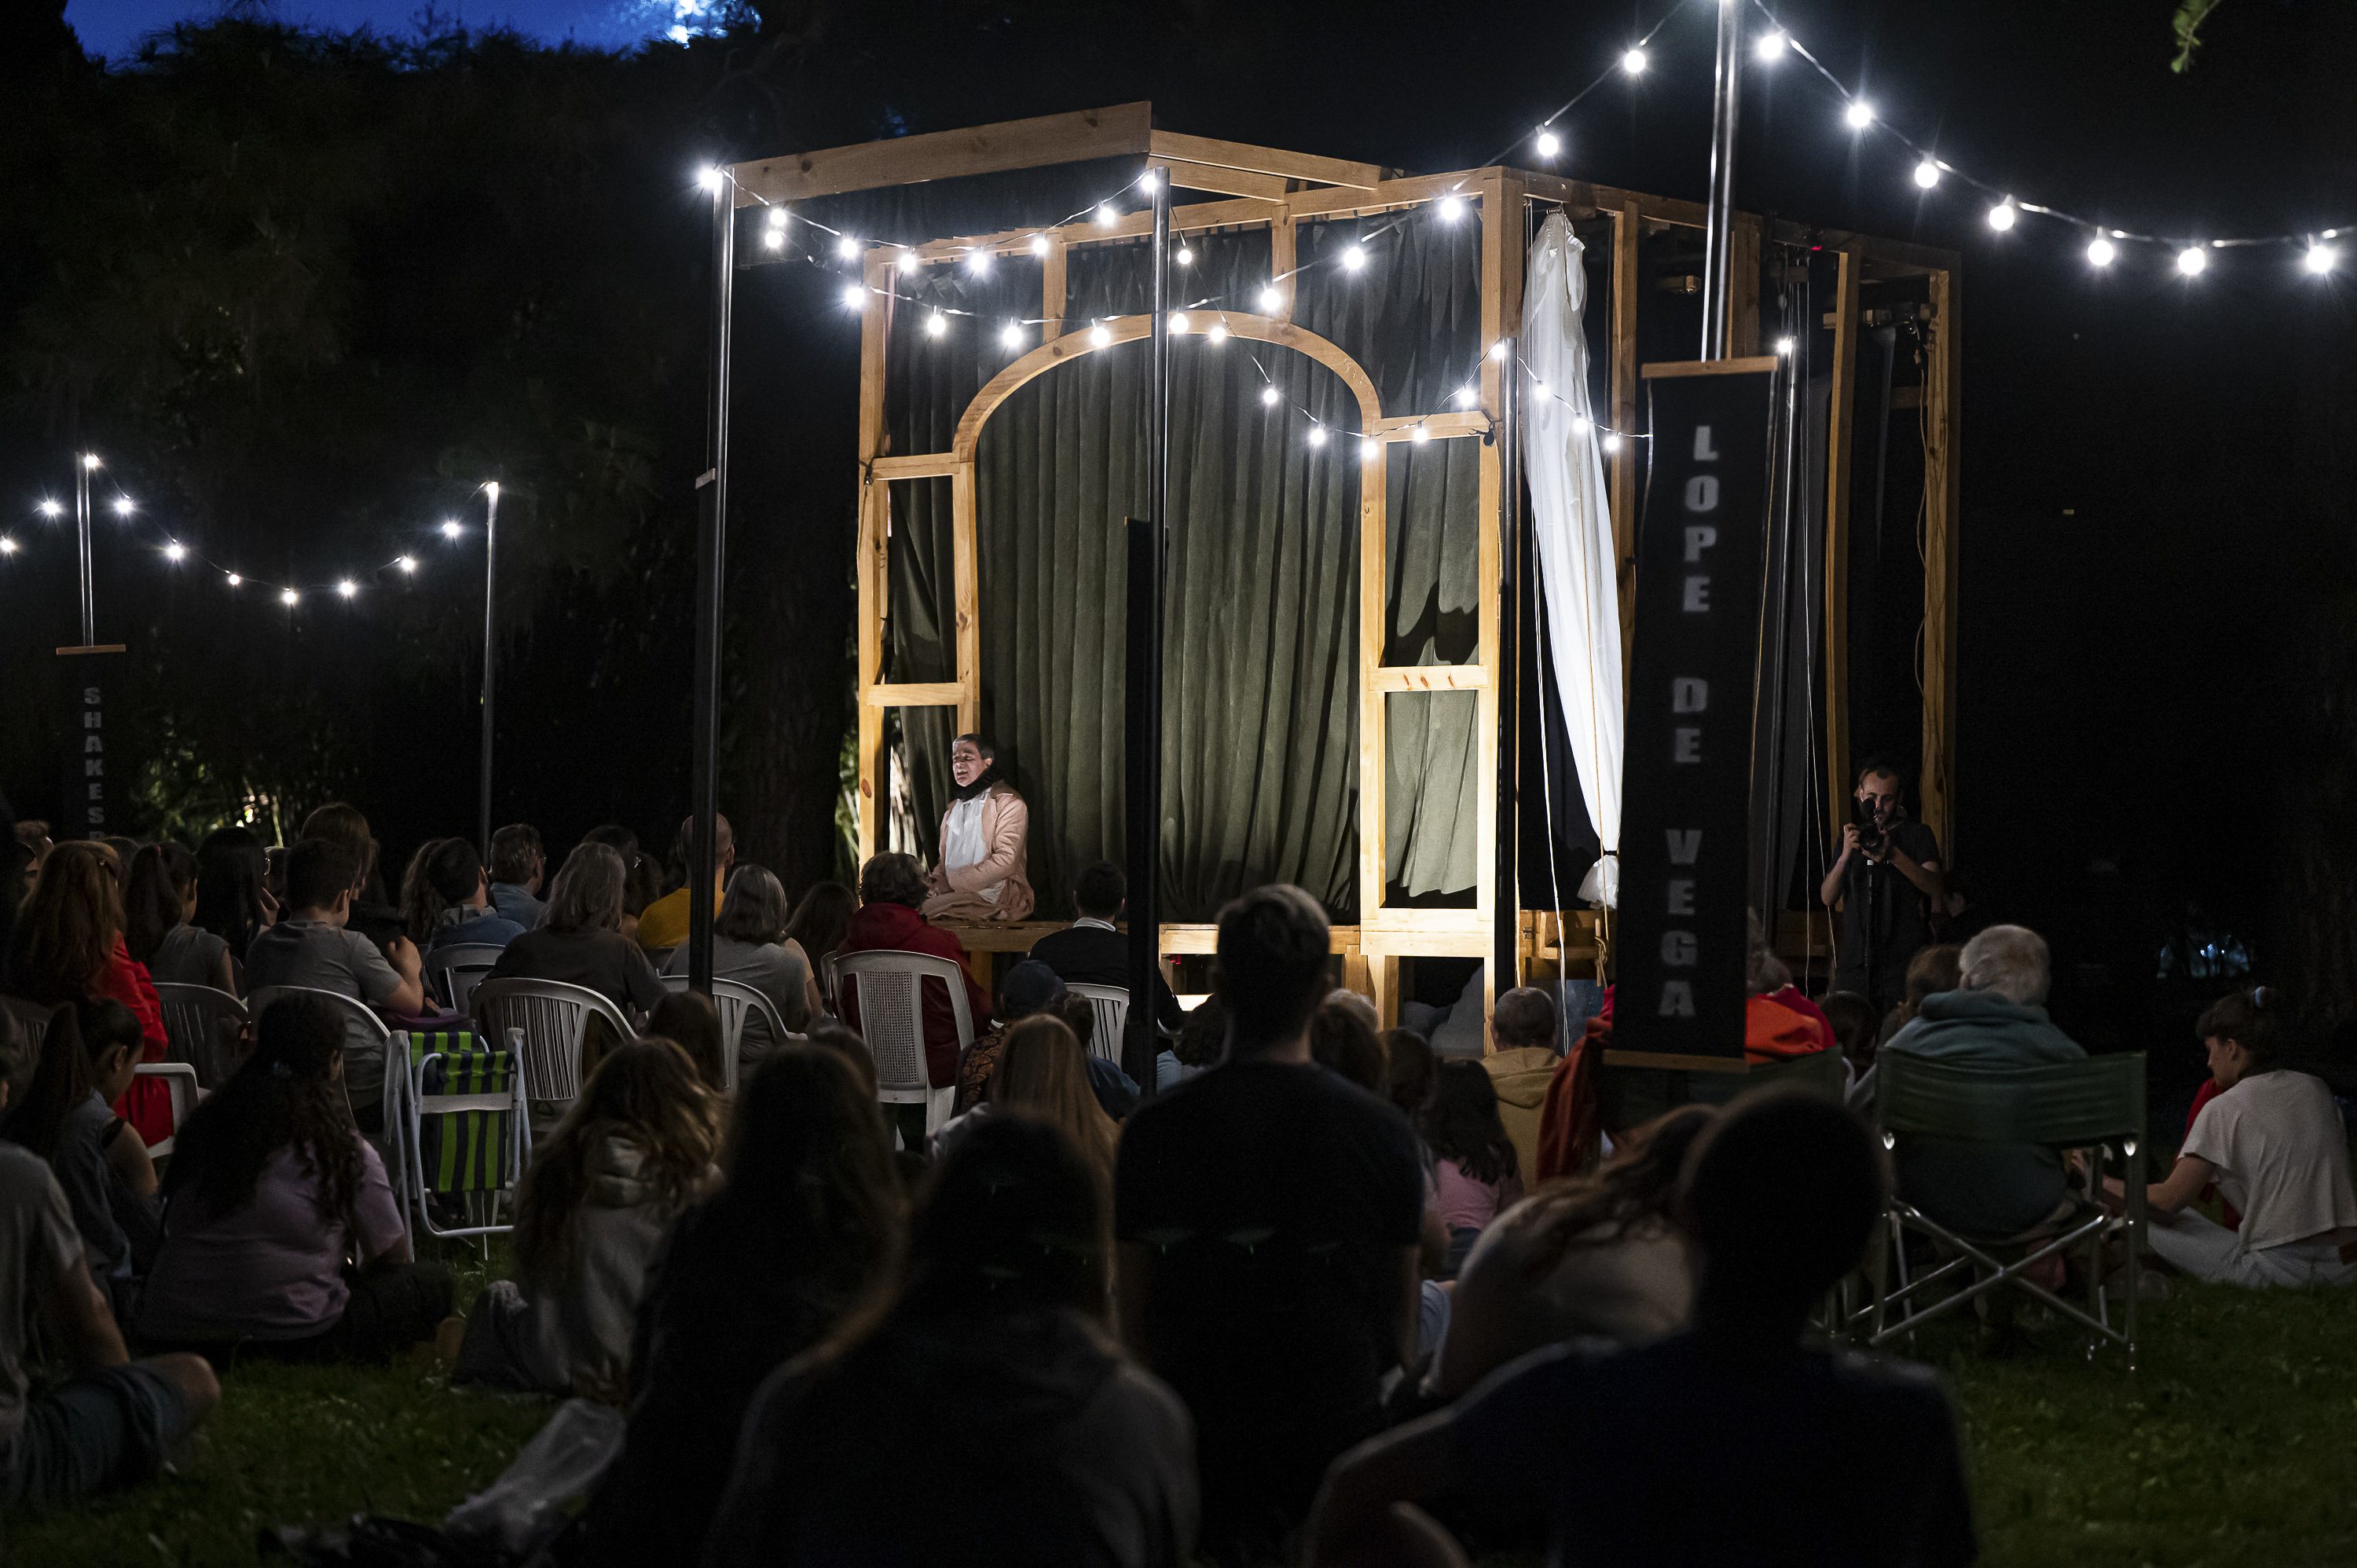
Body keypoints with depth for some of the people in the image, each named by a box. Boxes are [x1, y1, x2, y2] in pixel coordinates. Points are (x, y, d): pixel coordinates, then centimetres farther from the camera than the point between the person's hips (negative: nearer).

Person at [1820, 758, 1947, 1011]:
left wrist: (1894, 856, -24)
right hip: (1855, 960, 3)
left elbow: (1936, 889, -10)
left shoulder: (1918, 834, 6)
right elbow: (1827, 898, 8)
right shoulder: (1852, 836, 18)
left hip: (1903, 962, -3)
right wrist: (1845, 856, -10)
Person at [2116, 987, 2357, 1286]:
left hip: (2280, 1270, -7)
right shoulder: (2316, 1089, 12)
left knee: (2151, 1219, 5)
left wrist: (2103, 1183, 11)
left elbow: (2169, 1200, -6)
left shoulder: (2223, 1110, -6)